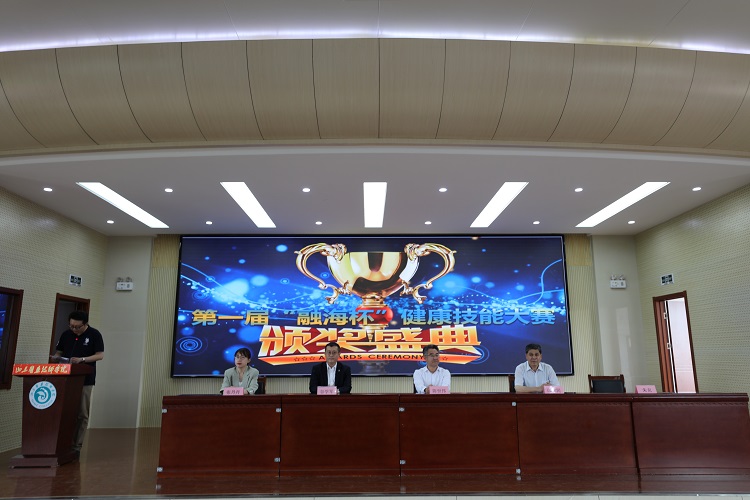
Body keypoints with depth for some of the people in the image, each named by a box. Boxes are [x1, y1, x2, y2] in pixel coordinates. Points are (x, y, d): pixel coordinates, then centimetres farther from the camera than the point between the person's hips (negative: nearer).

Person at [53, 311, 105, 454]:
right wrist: (57, 358, -8)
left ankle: (77, 446, 8)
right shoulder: (66, 334, 8)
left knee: (82, 414, 1)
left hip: (85, 380, -3)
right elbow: (58, 352, 15)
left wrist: (82, 359, -21)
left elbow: (100, 355, -8)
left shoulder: (94, 334, -5)